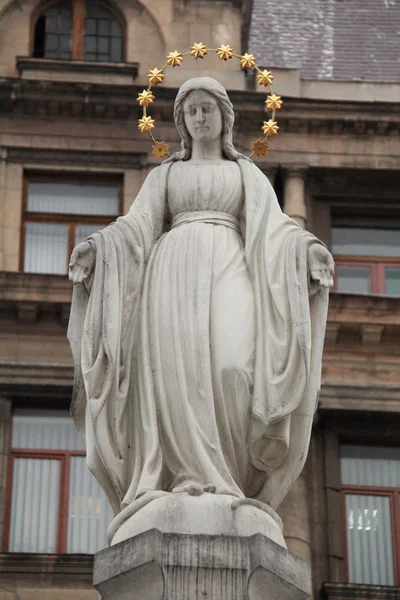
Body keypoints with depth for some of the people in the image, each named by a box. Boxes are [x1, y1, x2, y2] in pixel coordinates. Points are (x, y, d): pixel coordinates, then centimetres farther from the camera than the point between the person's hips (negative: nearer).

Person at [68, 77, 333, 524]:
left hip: (229, 269, -1)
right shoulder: (163, 175, 23)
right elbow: (138, 225, 8)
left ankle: (229, 476, -21)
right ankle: (194, 475, -24)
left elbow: (273, 226, 8)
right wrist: (97, 245, -13)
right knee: (178, 371, -20)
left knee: (232, 365, -24)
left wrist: (309, 246, -14)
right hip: (175, 269, 1)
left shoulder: (248, 174, 23)